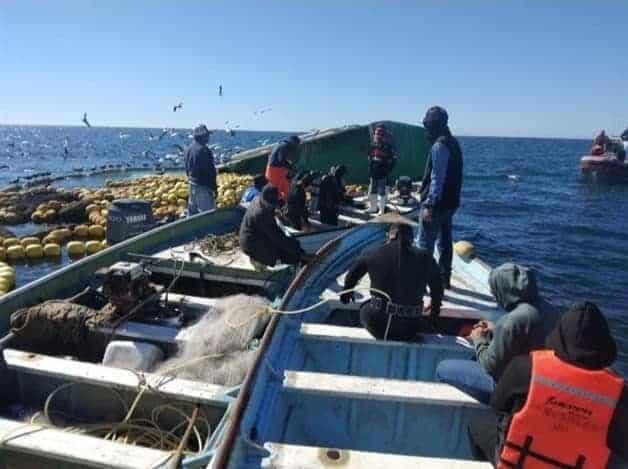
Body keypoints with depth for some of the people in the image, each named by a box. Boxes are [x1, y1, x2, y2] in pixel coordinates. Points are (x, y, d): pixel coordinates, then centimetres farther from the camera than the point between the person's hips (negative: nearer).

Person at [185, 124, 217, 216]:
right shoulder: (204, 150, -20)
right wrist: (214, 187, -13)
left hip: (192, 183, 9)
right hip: (203, 185, -9)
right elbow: (210, 171, -19)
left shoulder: (189, 149, 7)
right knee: (208, 211, -3)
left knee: (192, 210, 17)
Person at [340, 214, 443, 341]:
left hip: (377, 326, -1)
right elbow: (437, 288, 16)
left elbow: (351, 276, 16)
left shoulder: (373, 253, 0)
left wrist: (347, 293, 38)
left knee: (364, 309, 30)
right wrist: (435, 309, 37)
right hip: (408, 330, 1)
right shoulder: (425, 258, 1)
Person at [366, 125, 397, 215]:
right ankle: (373, 207, 30)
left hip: (382, 173, -6)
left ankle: (382, 210, 8)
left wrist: (388, 169, -12)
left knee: (381, 192, -1)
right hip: (373, 173, 6)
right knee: (372, 191, 15)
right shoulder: (372, 146, 9)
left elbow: (393, 159, -8)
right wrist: (370, 170, 12)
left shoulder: (388, 146, -10)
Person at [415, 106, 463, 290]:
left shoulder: (439, 145, -18)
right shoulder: (453, 143, 13)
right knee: (444, 241, 17)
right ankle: (444, 279, 27)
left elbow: (437, 178, -23)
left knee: (424, 244, -3)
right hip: (450, 202, 10)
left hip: (437, 204, -10)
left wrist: (429, 204, -22)